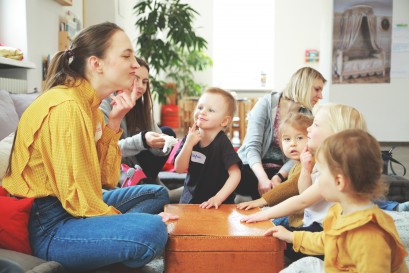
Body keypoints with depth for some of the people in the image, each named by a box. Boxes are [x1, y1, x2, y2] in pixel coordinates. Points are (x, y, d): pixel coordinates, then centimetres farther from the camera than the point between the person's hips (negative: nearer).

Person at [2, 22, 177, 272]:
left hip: (75, 207, 10)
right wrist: (134, 222, -9)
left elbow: (106, 180, 3)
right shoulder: (67, 107, -20)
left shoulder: (89, 104, 8)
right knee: (152, 231, -31)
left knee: (157, 194, 19)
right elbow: (77, 198, -21)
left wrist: (114, 123, -7)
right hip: (49, 226, -10)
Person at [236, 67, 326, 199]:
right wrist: (263, 179, -34)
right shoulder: (266, 103, -9)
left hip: (282, 170, 2)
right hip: (253, 166, -2)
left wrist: (278, 177, -27)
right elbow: (252, 146, -17)